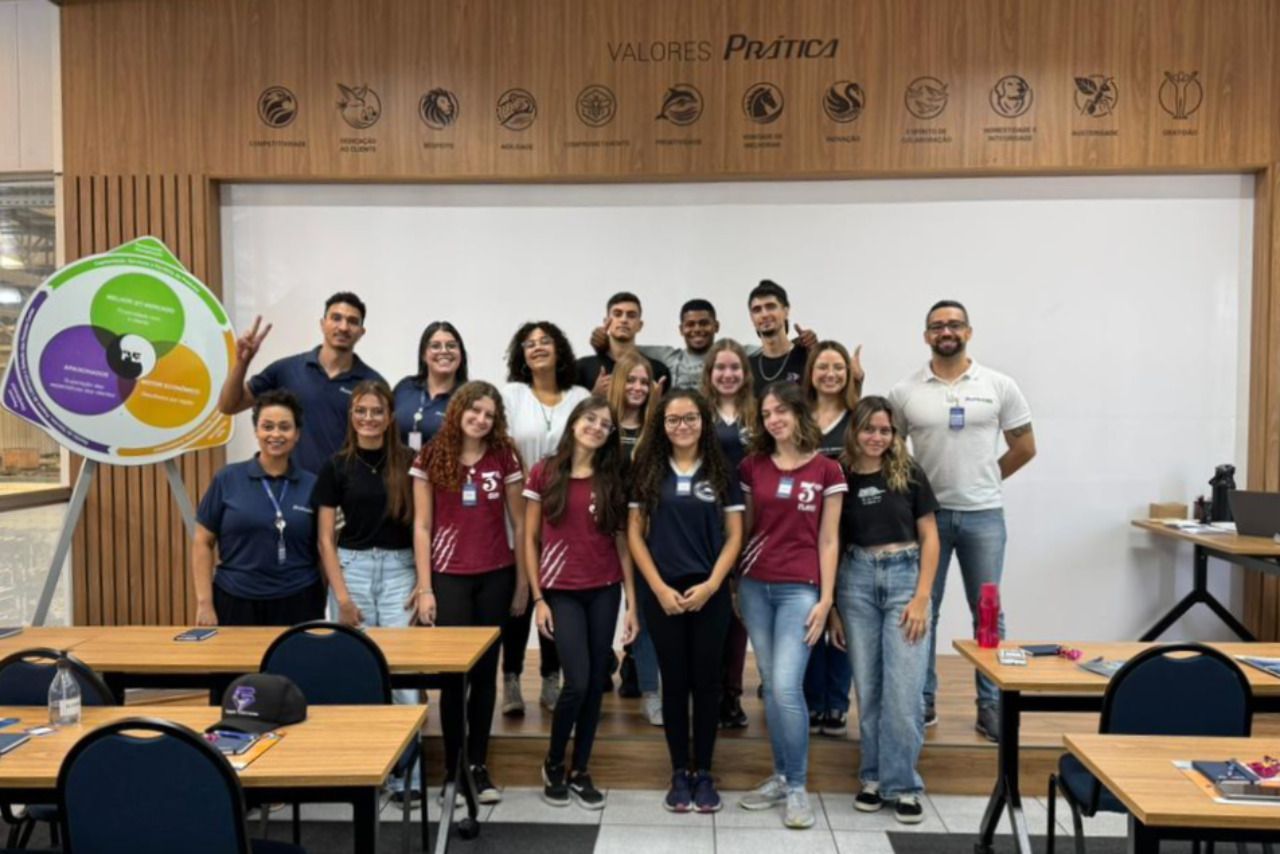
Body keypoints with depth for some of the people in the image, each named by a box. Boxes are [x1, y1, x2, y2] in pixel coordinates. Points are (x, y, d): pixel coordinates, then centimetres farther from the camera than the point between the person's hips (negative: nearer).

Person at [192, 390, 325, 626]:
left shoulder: (312, 486, 1)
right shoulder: (227, 479, -1)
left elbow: (323, 550, 5)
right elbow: (203, 543, 2)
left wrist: (323, 607, 2)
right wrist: (205, 604, -4)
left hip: (298, 605, 1)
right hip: (236, 603, 0)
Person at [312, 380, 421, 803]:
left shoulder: (408, 462, 1)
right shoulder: (336, 466, 1)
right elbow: (325, 537, 1)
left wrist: (424, 581, -5)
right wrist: (341, 595, -6)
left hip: (399, 569, 0)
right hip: (351, 567, 1)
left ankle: (406, 772, 6)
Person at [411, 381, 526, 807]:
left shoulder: (504, 458, 2)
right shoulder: (431, 457, -1)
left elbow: (518, 523, 6)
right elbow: (422, 525, -1)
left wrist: (522, 580, 6)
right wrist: (425, 586, -5)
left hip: (495, 576, 2)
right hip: (449, 576, -1)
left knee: (485, 671, 8)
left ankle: (479, 765, 20)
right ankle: (452, 768, 13)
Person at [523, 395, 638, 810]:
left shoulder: (612, 480, 5)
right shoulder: (544, 473, -2)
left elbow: (621, 542, 6)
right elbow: (530, 540, 0)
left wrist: (632, 601, 2)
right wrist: (538, 598, -5)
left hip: (604, 591, 3)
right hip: (562, 591, -3)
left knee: (596, 683, 6)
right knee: (577, 682, -9)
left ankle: (580, 772, 23)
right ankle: (553, 764, 17)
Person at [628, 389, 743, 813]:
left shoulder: (721, 471, 3)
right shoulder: (647, 470, 2)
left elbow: (734, 535, 2)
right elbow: (634, 533, 1)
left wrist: (710, 584, -10)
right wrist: (659, 587, -8)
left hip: (709, 592, 0)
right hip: (662, 592, 0)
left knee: (706, 682, 7)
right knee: (674, 682, 8)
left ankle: (703, 773, 20)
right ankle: (679, 774, 20)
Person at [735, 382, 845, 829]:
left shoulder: (826, 470, -1)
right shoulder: (752, 465, 6)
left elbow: (828, 540, 0)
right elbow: (743, 528, 11)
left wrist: (826, 599, -5)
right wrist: (732, 585, 8)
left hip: (800, 589, -3)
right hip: (754, 585, 3)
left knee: (787, 686, -12)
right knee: (770, 685, 9)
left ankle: (798, 787, 4)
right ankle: (781, 776, 24)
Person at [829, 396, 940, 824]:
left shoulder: (909, 475, 1)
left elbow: (929, 537, 2)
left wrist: (922, 597, -7)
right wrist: (831, 607, 4)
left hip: (904, 576, -1)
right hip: (856, 580, 1)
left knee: (903, 689, -3)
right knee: (867, 688, 7)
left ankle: (903, 785, 11)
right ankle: (873, 777, 22)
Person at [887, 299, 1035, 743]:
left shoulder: (999, 386, 0)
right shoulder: (904, 392, -1)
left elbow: (1024, 447, 7)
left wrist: (984, 479, 7)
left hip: (984, 515, 0)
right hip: (926, 513, 0)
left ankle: (991, 705, 19)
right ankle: (922, 700, 21)